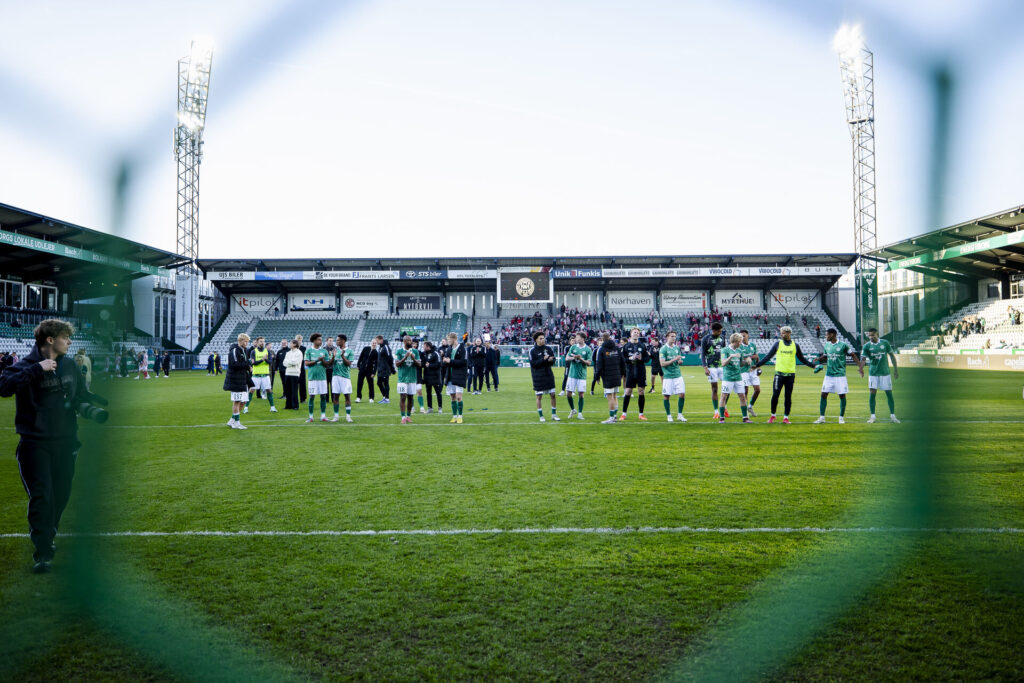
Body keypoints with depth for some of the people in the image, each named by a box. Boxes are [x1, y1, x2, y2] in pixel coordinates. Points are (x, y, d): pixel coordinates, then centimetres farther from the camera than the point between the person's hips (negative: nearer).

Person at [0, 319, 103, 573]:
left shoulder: (70, 365, 8)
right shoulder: (26, 366, -10)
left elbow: (82, 394, 22)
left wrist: (95, 404, 2)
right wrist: (38, 369, -31)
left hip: (65, 442, 6)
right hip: (35, 444, -6)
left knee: (61, 495, 14)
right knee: (41, 497, -9)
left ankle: (48, 538, 36)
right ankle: (42, 554, -3)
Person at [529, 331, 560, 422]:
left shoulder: (548, 348, 6)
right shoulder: (532, 351, -6)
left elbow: (553, 361, 6)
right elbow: (533, 363, -13)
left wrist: (549, 360, -17)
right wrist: (544, 360, -21)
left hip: (548, 375, 4)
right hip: (538, 377, -4)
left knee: (553, 395, 4)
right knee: (539, 396, 1)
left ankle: (554, 414, 14)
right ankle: (541, 416, 11)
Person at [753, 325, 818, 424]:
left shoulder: (795, 345, 9)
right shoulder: (778, 344, 6)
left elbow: (802, 359, 19)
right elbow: (768, 356, 7)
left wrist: (813, 365, 12)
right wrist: (757, 365, 1)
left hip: (790, 374, 1)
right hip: (779, 373, -1)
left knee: (788, 397, 3)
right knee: (775, 395, -4)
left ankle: (786, 417, 11)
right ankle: (773, 415, 12)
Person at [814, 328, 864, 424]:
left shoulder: (843, 345, -8)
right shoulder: (826, 345, 8)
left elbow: (853, 355, 0)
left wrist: (860, 366, -7)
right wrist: (819, 359, 2)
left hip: (840, 374, -4)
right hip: (829, 375, 4)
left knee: (842, 395, 1)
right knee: (824, 394, -2)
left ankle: (841, 417, 15)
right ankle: (821, 417, 4)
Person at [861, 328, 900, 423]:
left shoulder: (885, 343, -1)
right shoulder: (866, 346, -4)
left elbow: (892, 355, 7)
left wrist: (895, 369, 7)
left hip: (885, 372, 1)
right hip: (873, 373, 0)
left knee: (889, 393, 4)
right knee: (872, 394, -4)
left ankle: (892, 416, 14)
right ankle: (872, 416, 5)